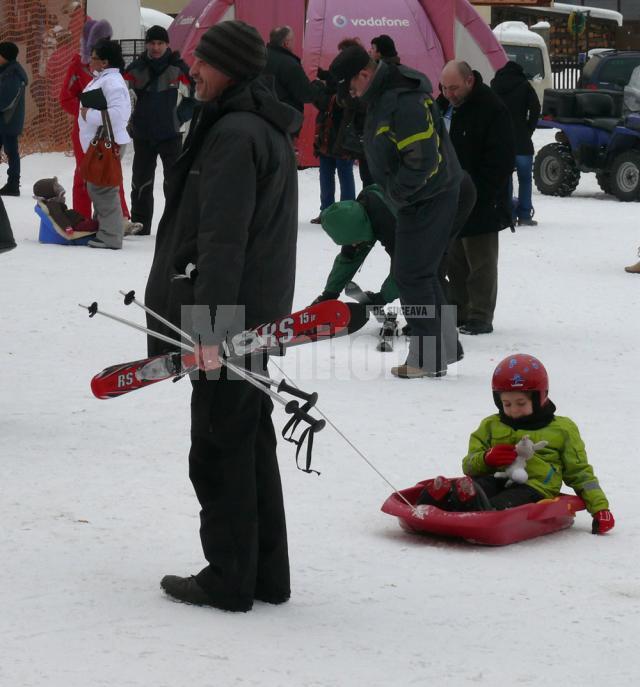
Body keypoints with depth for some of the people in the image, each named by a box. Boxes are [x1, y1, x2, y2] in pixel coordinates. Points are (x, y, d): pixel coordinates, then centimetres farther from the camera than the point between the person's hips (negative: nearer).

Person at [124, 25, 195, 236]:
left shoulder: (179, 69, -5)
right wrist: (131, 119, 1)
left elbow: (194, 98, 3)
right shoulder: (135, 69, 1)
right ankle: (139, 224, 18)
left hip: (171, 134, -3)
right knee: (141, 181, 8)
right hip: (143, 135, 3)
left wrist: (179, 117, -4)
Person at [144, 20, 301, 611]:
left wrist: (208, 328, -24)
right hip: (259, 314, 10)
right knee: (253, 445, 14)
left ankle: (230, 580, 3)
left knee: (219, 451, -3)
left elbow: (223, 241, -22)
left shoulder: (234, 134, -17)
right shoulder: (269, 130, 16)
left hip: (228, 319, -10)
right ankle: (266, 574, 20)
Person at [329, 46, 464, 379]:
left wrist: (394, 191, -17)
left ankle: (428, 358, 0)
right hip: (417, 198, 10)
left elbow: (423, 159, -29)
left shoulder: (405, 101, -26)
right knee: (421, 273, 16)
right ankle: (443, 347, 24)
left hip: (429, 198, -10)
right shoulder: (380, 95, 8)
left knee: (412, 276, -6)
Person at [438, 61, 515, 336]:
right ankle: (459, 312, 22)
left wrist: (481, 197, -21)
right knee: (454, 261, 14)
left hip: (481, 206, -8)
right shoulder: (444, 105, 10)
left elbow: (501, 159, -18)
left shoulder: (492, 109, -16)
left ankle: (480, 317, 1)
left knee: (480, 262, -3)